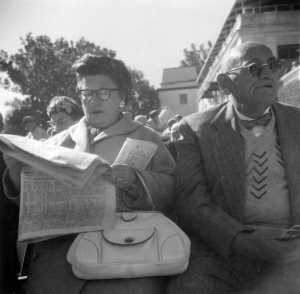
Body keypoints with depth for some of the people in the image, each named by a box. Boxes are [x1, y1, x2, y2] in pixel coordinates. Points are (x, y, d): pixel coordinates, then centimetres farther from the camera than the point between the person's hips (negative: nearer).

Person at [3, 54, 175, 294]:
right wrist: (18, 173, 0)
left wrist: (135, 182, -18)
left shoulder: (145, 138, 9)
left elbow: (173, 192, -2)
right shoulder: (60, 141, 17)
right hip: (59, 251, 3)